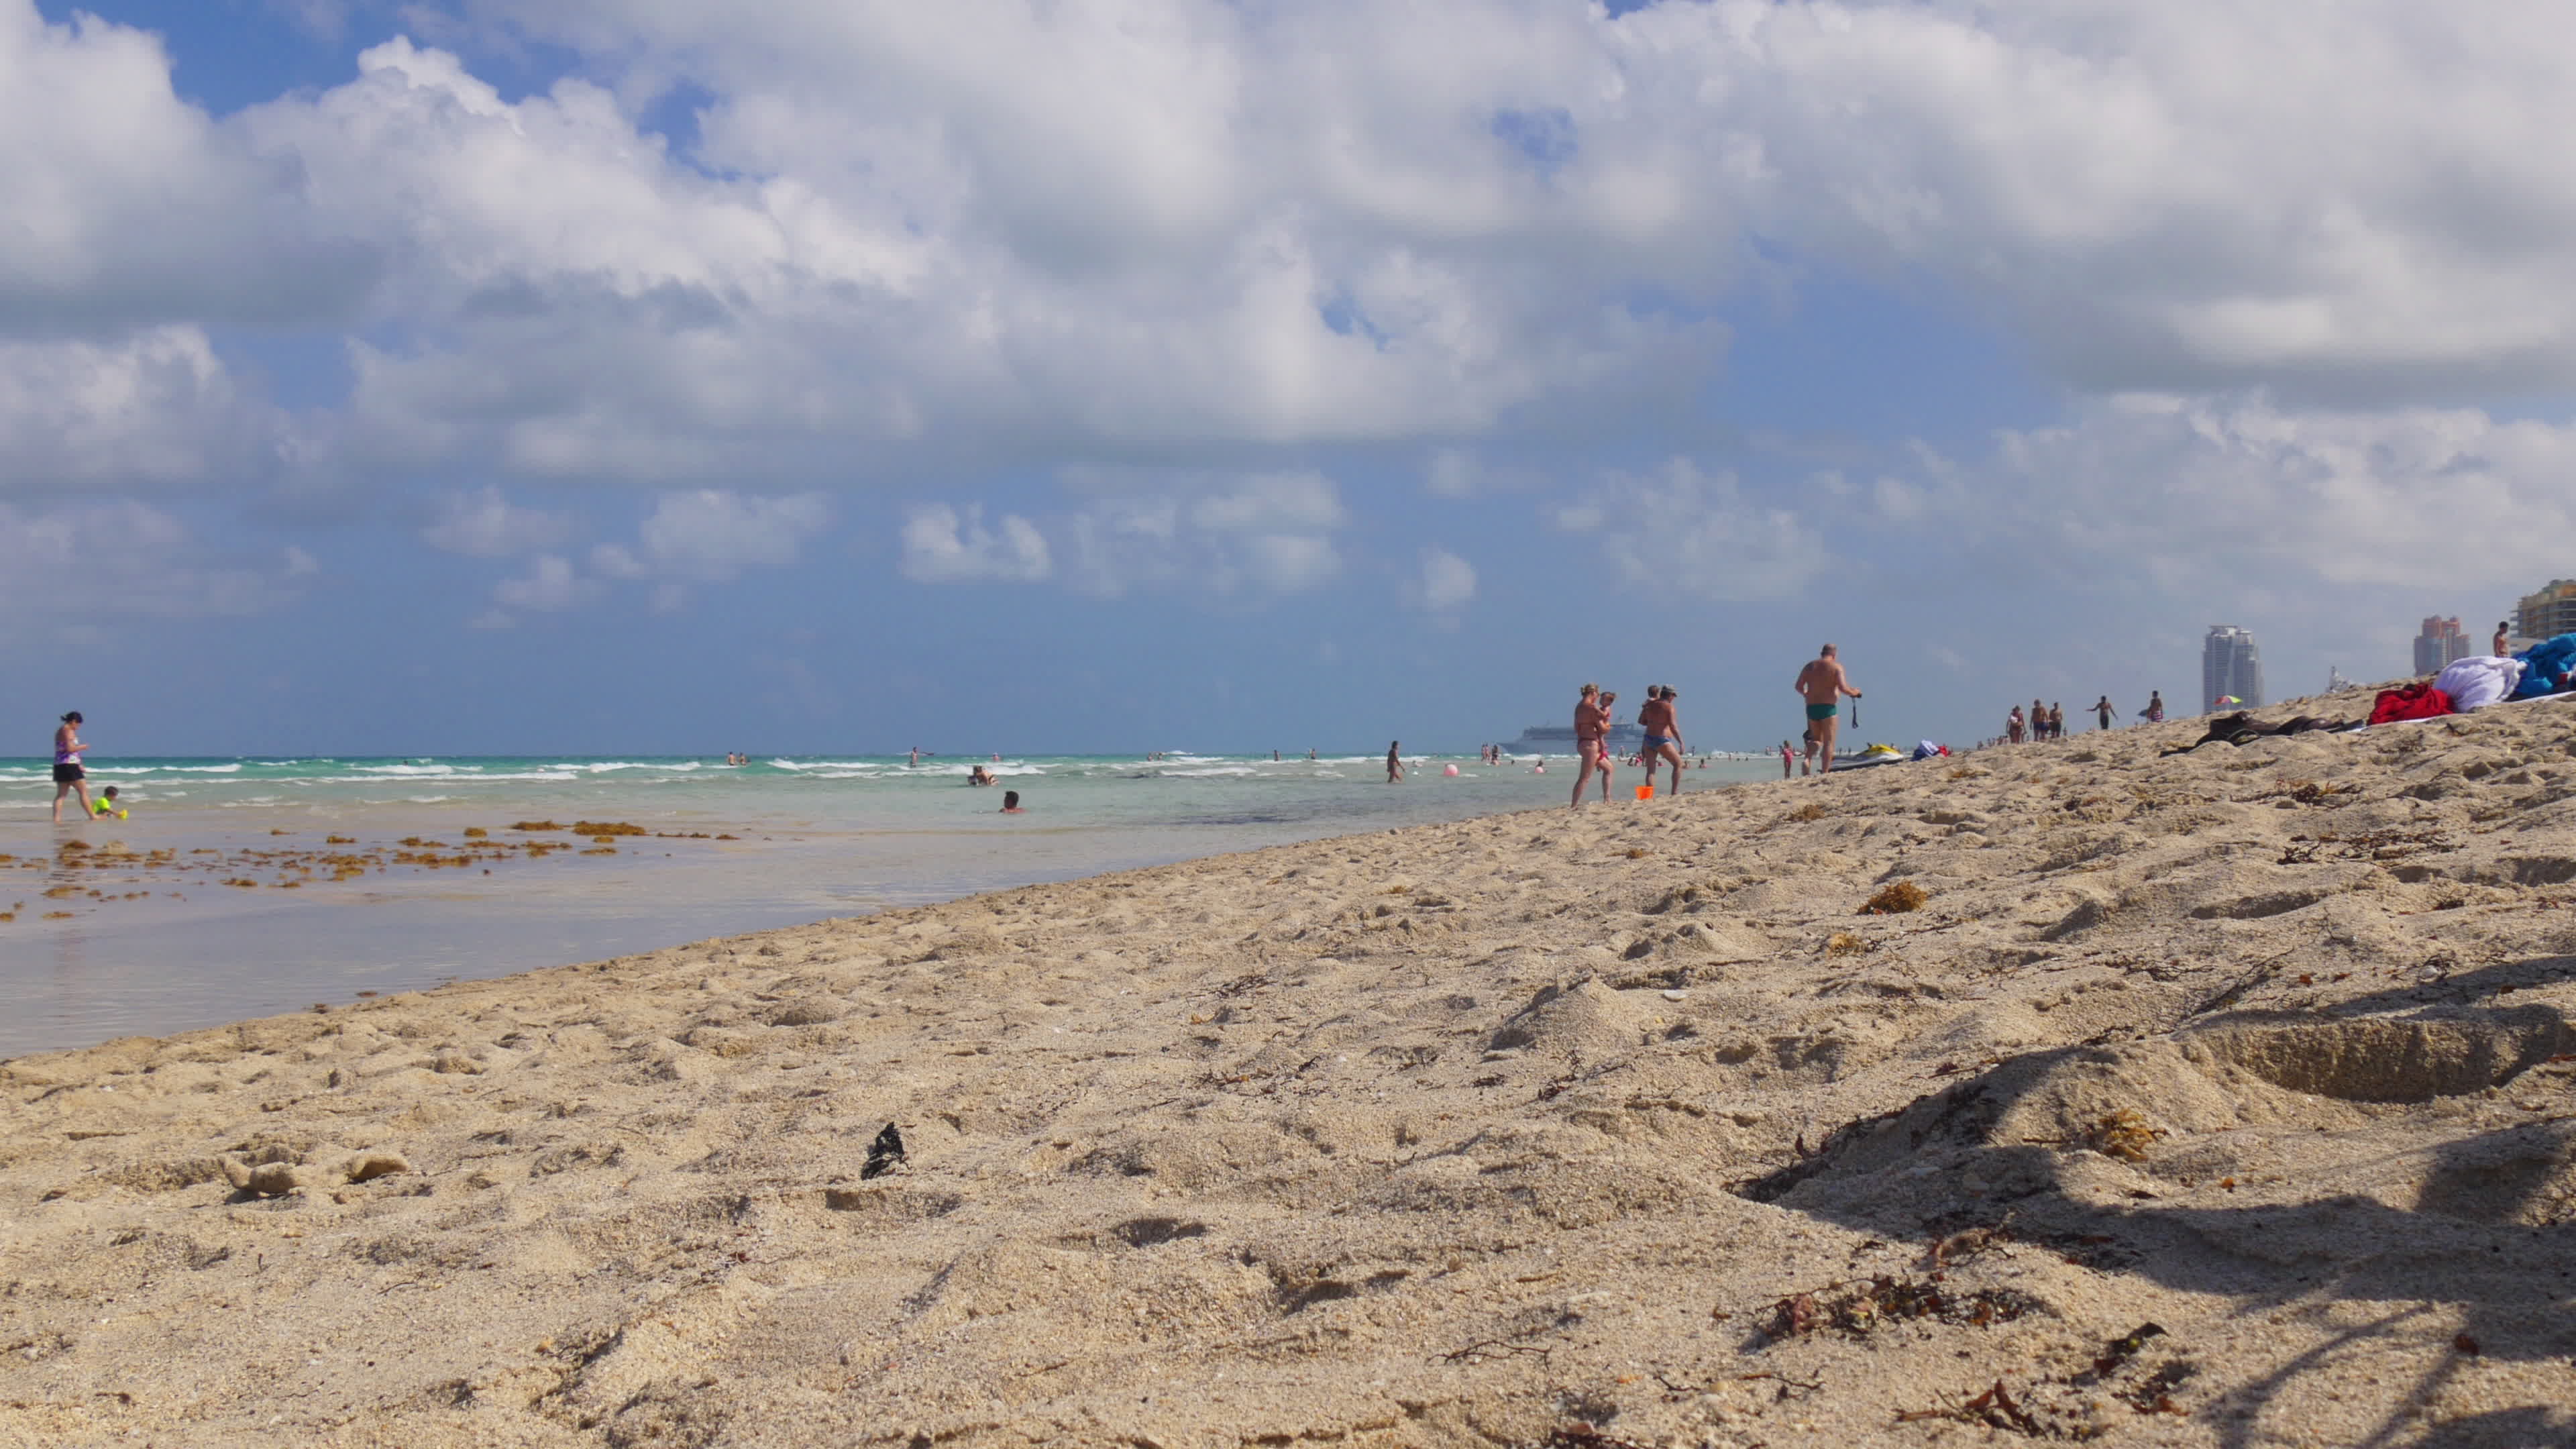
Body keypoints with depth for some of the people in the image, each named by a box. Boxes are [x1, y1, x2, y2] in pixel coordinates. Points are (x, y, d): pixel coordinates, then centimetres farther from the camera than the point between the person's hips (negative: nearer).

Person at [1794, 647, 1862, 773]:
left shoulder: (1810, 666, 10)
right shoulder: (1836, 666, -4)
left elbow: (1798, 686, 7)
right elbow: (1842, 688, -15)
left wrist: (1806, 694, 27)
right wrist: (1854, 693, 4)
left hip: (1811, 707, 4)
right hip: (1828, 708, -4)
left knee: (1817, 740, 17)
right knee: (1829, 742, 2)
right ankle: (1825, 772, -6)